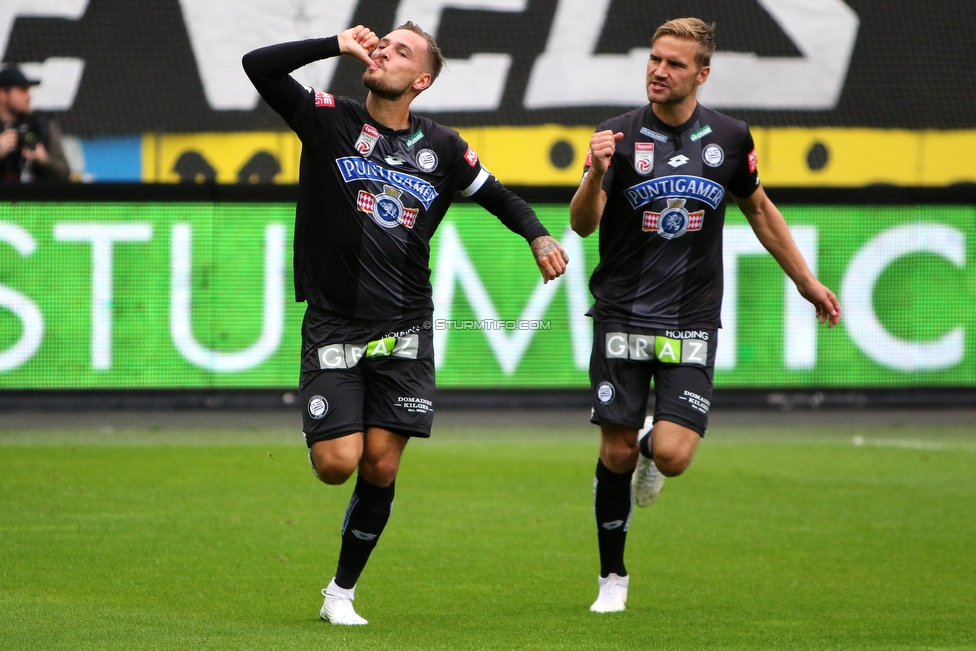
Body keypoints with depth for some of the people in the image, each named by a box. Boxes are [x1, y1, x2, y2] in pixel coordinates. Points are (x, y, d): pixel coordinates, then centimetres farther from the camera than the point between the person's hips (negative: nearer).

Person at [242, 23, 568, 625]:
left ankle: (342, 592, 15)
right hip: (333, 326, -2)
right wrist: (339, 45, -10)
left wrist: (539, 237, 0)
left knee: (380, 468, -2)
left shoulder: (442, 148, 4)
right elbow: (259, 67, -12)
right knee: (336, 464, -12)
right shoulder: (329, 120, -2)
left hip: (404, 332, 2)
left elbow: (499, 197, 18)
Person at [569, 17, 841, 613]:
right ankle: (613, 578, 20)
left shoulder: (729, 138, 2)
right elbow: (583, 224, -13)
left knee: (672, 456, -13)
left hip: (692, 322, 1)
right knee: (618, 454, 0)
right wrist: (596, 173, -33)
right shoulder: (620, 135, -5)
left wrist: (807, 283, 22)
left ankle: (653, 445, 25)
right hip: (623, 317, -1)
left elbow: (761, 211, 18)